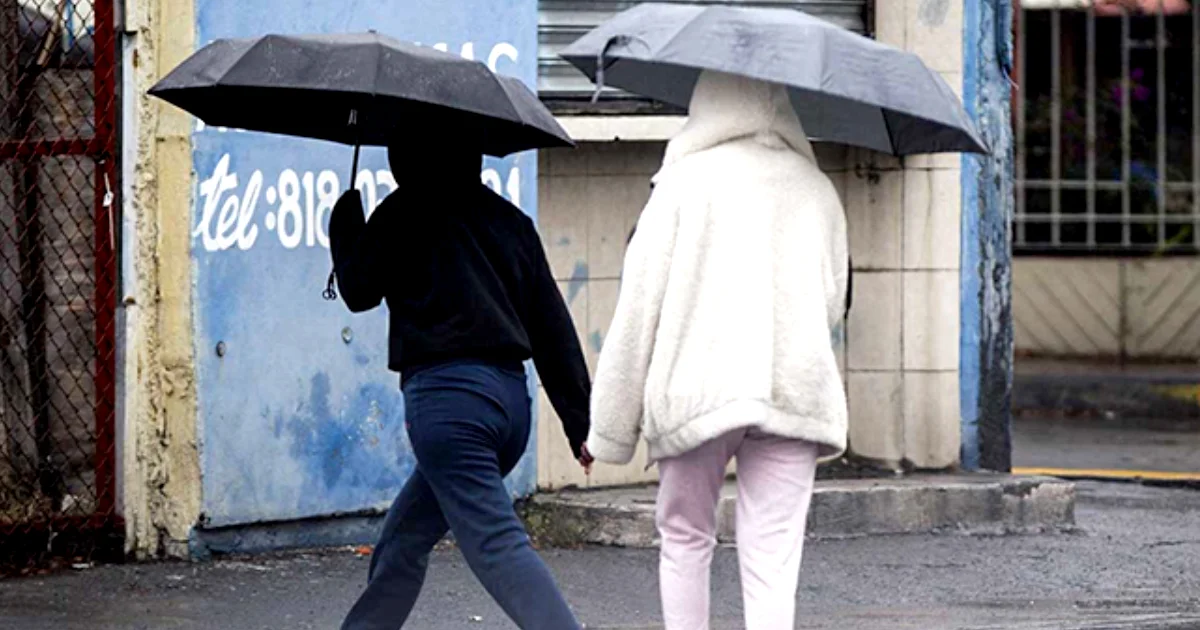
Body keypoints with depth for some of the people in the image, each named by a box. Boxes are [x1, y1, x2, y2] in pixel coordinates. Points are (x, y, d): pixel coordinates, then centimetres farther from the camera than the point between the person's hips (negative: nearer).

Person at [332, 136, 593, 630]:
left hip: (446, 392, -8)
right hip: (511, 394, 8)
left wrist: (345, 219, 26)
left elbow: (358, 290, 9)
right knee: (403, 540, 21)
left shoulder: (407, 211, -3)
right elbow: (553, 326, 14)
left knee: (497, 544, -16)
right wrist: (580, 422, 15)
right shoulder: (511, 220, 16)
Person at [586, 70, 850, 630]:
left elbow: (640, 305, -4)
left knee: (684, 541, 16)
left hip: (695, 392, -2)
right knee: (772, 558, -2)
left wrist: (608, 424, -1)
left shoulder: (685, 180, -2)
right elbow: (833, 304, 16)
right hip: (795, 391, 2)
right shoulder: (815, 188, 10)